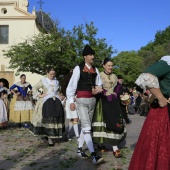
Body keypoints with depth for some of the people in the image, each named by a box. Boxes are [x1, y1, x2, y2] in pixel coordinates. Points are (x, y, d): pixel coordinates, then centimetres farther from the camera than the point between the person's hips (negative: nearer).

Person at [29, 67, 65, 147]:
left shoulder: (56, 82, 18)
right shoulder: (43, 81, 4)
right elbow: (34, 88, 5)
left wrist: (59, 96, 13)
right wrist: (39, 95, -3)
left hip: (56, 101, 5)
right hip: (46, 101, -4)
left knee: (56, 118, -6)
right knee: (48, 119, -12)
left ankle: (50, 135, 5)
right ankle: (49, 138, -8)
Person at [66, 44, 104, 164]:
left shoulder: (95, 69, 9)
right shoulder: (78, 68, -6)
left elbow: (99, 84, 19)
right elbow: (72, 85, -6)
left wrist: (98, 89, -4)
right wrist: (71, 101, -9)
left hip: (92, 99, 6)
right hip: (82, 100, -6)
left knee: (86, 126, 13)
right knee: (87, 127, -11)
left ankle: (80, 149, 26)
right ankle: (94, 155, -13)